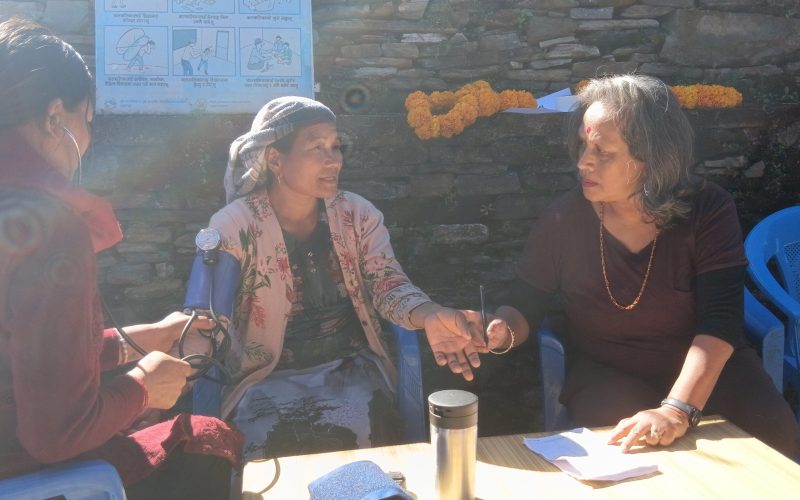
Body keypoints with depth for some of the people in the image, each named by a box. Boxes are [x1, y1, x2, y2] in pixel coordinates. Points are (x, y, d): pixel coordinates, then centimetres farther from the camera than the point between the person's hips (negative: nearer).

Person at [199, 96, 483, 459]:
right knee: (262, 443, -29)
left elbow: (387, 284, -9)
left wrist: (429, 316, -32)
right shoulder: (233, 226, -6)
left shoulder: (358, 215, 2)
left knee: (363, 432, -26)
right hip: (268, 378, -2)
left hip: (350, 369, 2)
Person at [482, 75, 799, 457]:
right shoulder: (564, 220, -9)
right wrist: (502, 330, -26)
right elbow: (525, 307, 0)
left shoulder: (708, 211, -13)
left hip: (707, 368, 1)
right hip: (606, 374, -1)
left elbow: (720, 322, -22)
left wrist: (677, 410, -36)